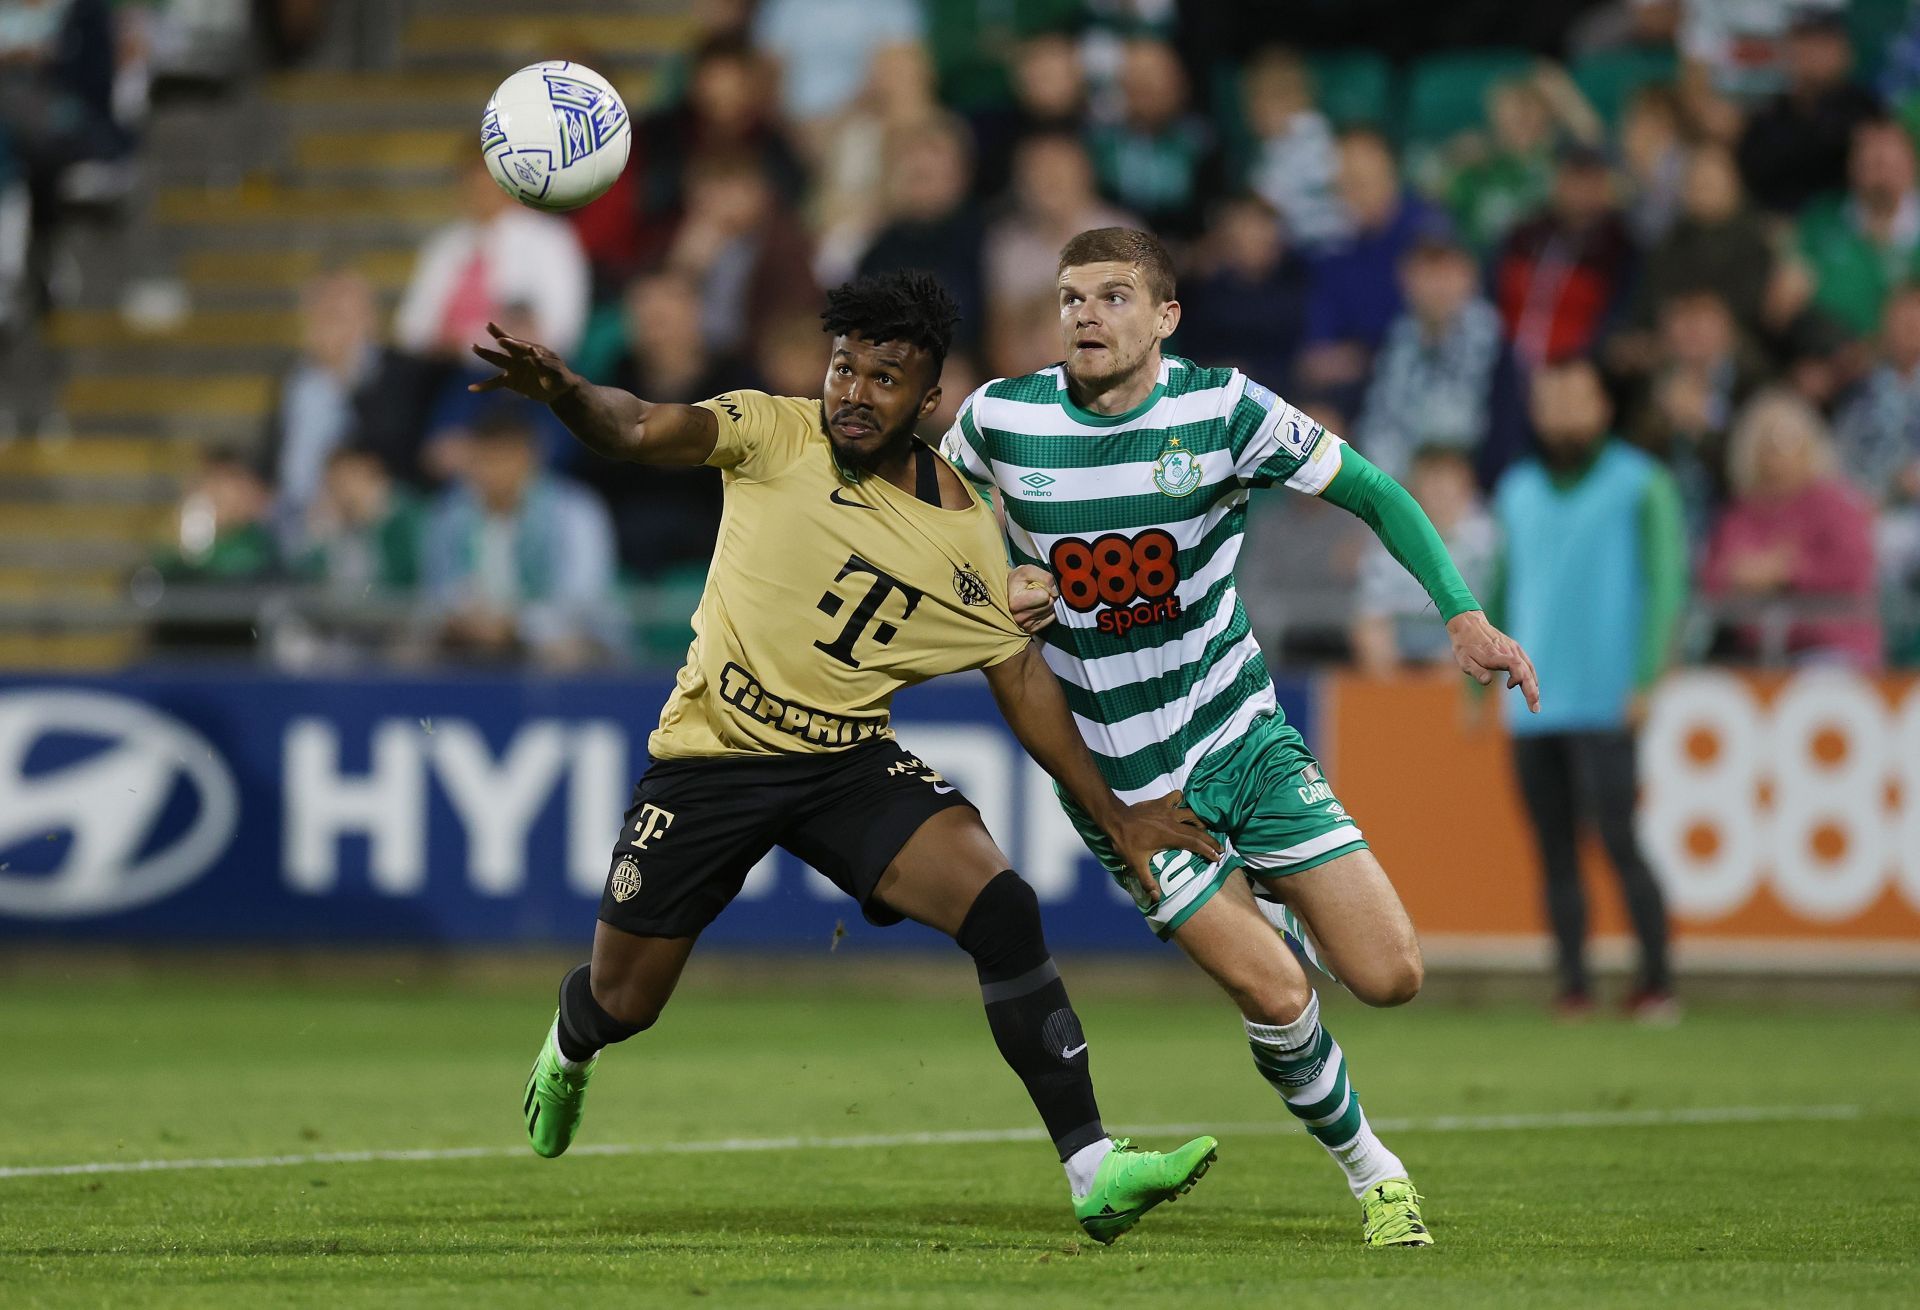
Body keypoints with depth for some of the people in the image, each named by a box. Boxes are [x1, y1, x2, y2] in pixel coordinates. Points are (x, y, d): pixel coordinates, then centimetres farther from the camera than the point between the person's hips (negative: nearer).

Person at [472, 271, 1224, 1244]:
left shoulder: (961, 529, -2)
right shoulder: (774, 435, -8)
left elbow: (1021, 678, 6)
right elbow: (643, 430, -24)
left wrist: (1114, 814, 3)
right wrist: (564, 393, -47)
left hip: (851, 761, 1)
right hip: (710, 754, -1)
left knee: (1003, 907, -22)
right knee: (623, 1003, 6)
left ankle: (1093, 1175, -22)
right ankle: (569, 1047, 48)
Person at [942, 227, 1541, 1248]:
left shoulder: (1225, 409, -12)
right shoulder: (999, 418, -10)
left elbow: (1374, 494, -4)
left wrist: (1464, 616, -16)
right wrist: (997, 591, -9)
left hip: (1241, 733, 1)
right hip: (1119, 776, -1)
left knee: (1389, 977, -4)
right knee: (1275, 997, -12)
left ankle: (1270, 909, 29)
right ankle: (1368, 1169, 15)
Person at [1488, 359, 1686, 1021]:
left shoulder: (1641, 485, 1)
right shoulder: (1517, 491, 16)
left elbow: (1665, 584, -4)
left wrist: (1646, 680, -13)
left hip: (1604, 705, -5)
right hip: (1532, 708, 5)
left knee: (1617, 841, -11)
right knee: (1555, 851, 2)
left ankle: (1657, 983, -4)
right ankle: (1574, 986, 5)